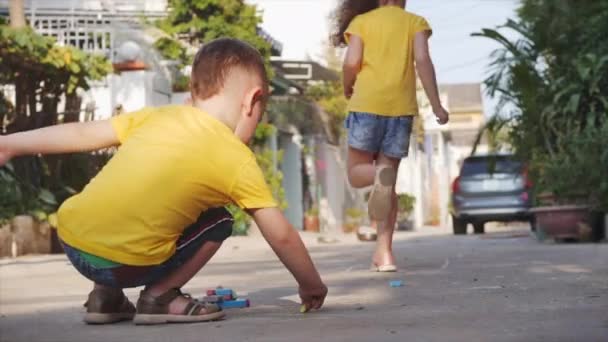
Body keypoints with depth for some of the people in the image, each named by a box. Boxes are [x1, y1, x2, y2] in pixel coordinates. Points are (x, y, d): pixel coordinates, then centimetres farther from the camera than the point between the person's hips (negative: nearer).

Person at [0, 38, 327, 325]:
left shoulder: (157, 116, 12)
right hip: (124, 263, -5)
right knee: (217, 222, 15)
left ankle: (105, 295, 25)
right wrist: (311, 285, 22)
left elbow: (82, 134, 15)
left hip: (70, 239, 5)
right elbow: (282, 236, 7)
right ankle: (160, 296, 6)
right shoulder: (239, 160, 1)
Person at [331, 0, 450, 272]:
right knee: (388, 183, 6)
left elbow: (352, 62, -4)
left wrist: (347, 89, 15)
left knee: (357, 172, 13)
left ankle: (380, 176, -23)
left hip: (367, 104, -1)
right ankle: (384, 253, -3)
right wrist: (436, 105, -6)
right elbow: (422, 60, -4)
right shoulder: (415, 22, 10)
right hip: (401, 107, 1)